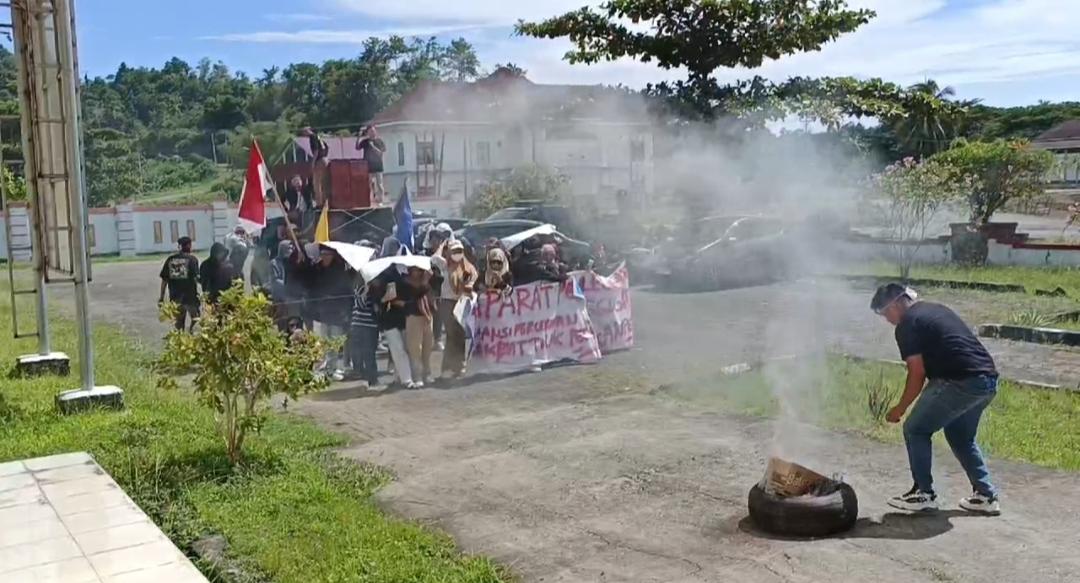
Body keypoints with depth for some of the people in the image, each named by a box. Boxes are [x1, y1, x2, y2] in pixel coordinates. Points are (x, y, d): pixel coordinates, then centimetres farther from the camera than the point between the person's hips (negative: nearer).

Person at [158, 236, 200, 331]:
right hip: (190, 295, -4)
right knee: (195, 318, 10)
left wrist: (161, 296, 11)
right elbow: (196, 277, -17)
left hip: (175, 296, 4)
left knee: (178, 323, 13)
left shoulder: (170, 259, 6)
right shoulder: (192, 259, -6)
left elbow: (164, 279, 6)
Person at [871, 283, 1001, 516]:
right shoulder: (936, 309, 23)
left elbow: (917, 373, -6)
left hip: (962, 382, -9)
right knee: (962, 437, 25)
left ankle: (924, 493, 11)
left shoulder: (907, 325, -3)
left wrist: (900, 408, 4)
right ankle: (986, 495, 23)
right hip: (988, 381, 9)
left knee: (915, 430, 6)